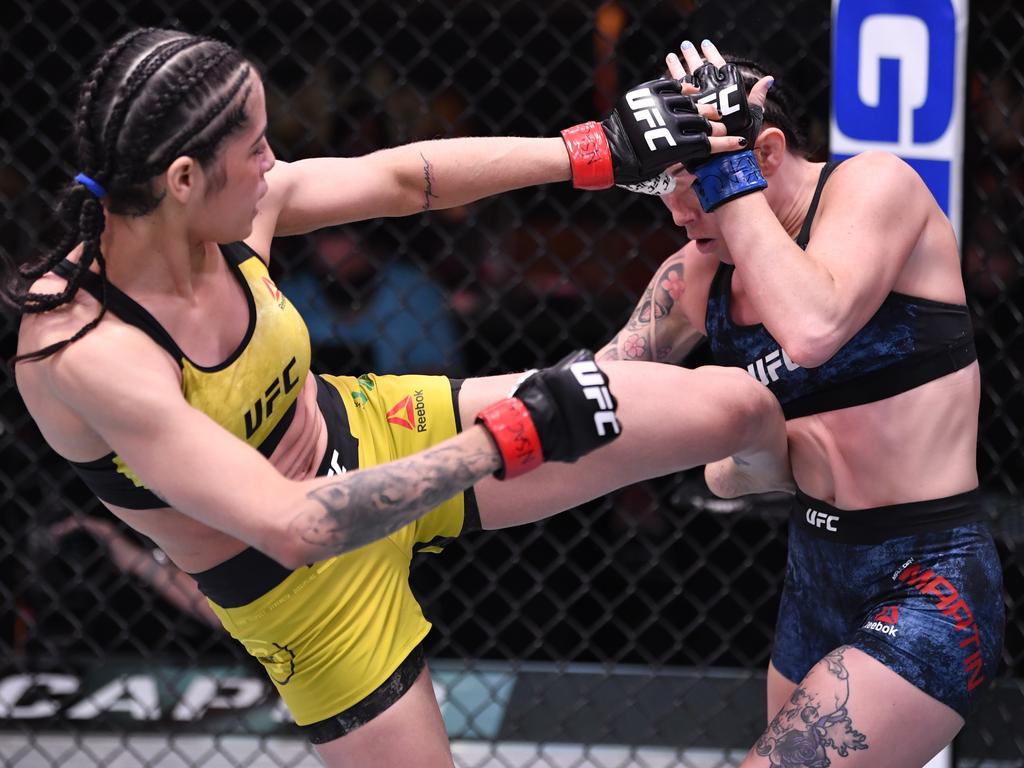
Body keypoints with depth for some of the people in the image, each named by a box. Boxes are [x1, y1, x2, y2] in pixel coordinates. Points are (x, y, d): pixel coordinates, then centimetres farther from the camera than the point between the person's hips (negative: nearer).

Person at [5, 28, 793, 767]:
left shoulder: (229, 210, -16)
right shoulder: (84, 353, -35)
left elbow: (402, 177, 1)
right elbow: (290, 526, -39)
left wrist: (600, 150, -2)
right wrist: (510, 437, -34)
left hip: (380, 430, 6)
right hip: (306, 588, -6)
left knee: (739, 408, 4)